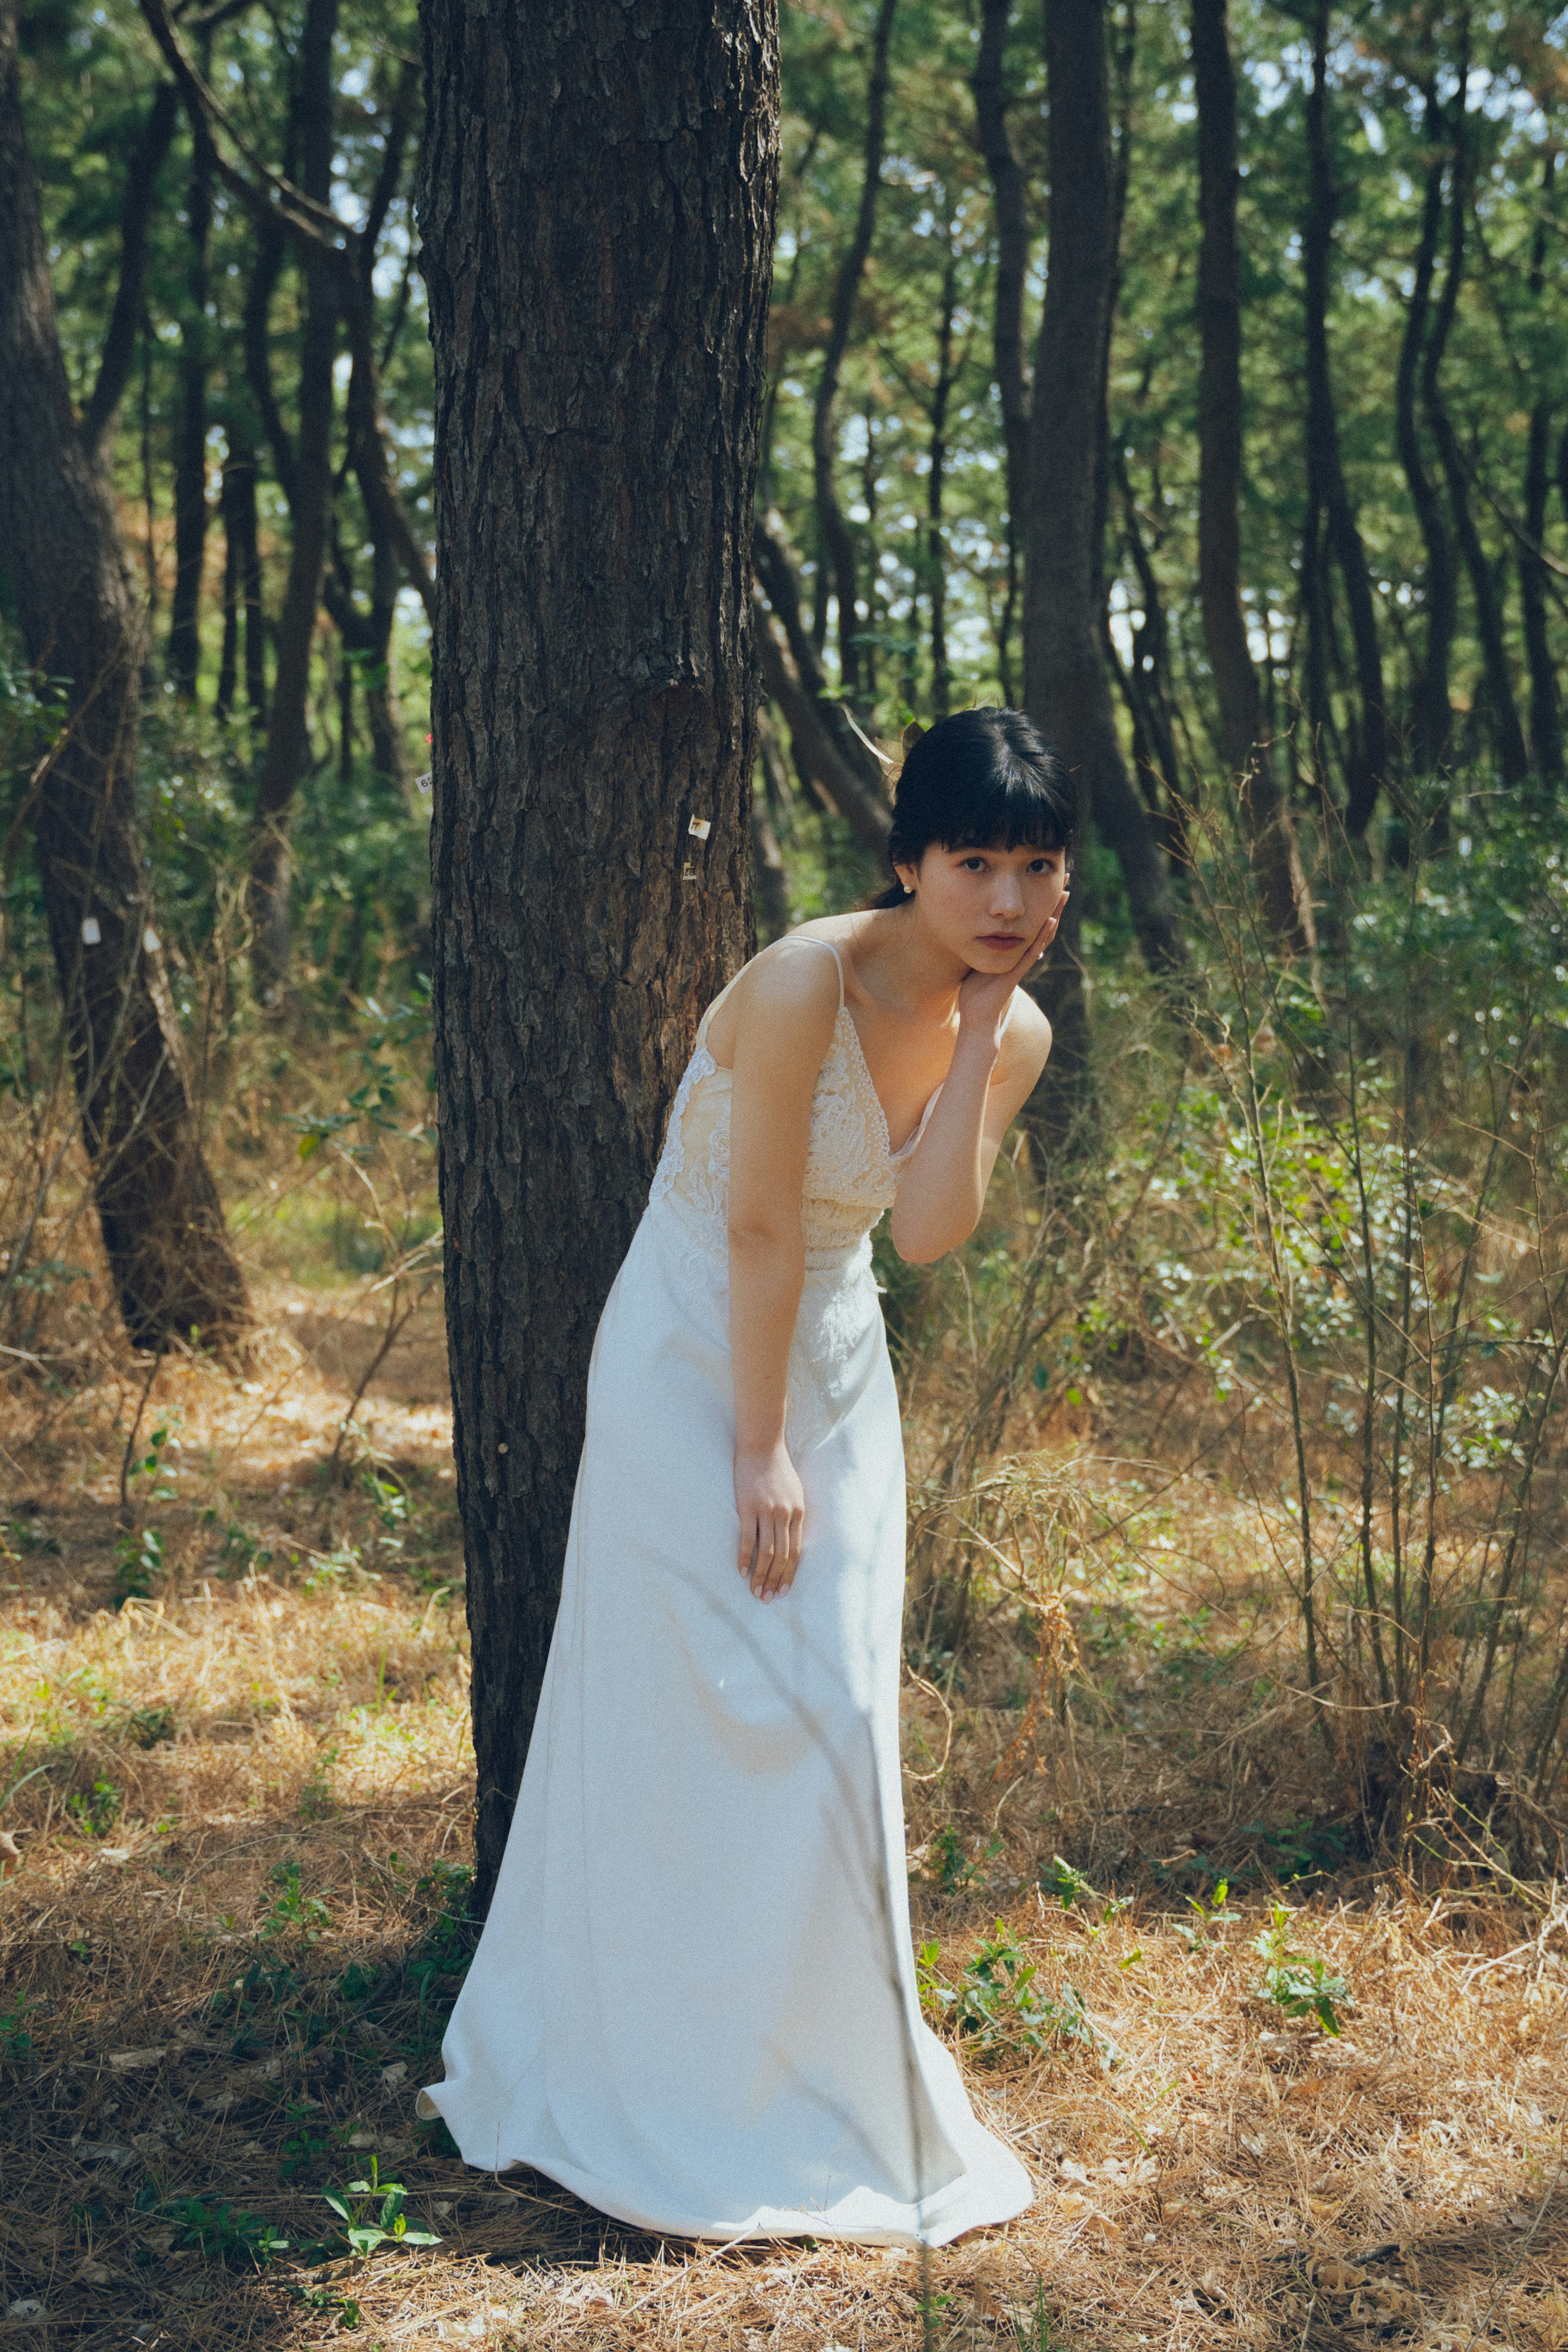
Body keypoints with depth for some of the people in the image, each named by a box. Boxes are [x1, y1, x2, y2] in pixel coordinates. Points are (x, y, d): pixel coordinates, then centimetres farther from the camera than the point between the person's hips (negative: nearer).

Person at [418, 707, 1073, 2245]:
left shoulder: (1015, 1034, -4)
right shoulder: (807, 983, -25)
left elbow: (929, 1229, -18)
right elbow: (761, 1227, -21)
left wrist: (983, 1023, -22)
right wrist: (759, 1449, -16)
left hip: (834, 1367, 6)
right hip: (693, 1358, -6)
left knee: (835, 1724, 11)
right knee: (692, 1721, 1)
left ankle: (823, 2079, 29)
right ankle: (663, 2098, 19)